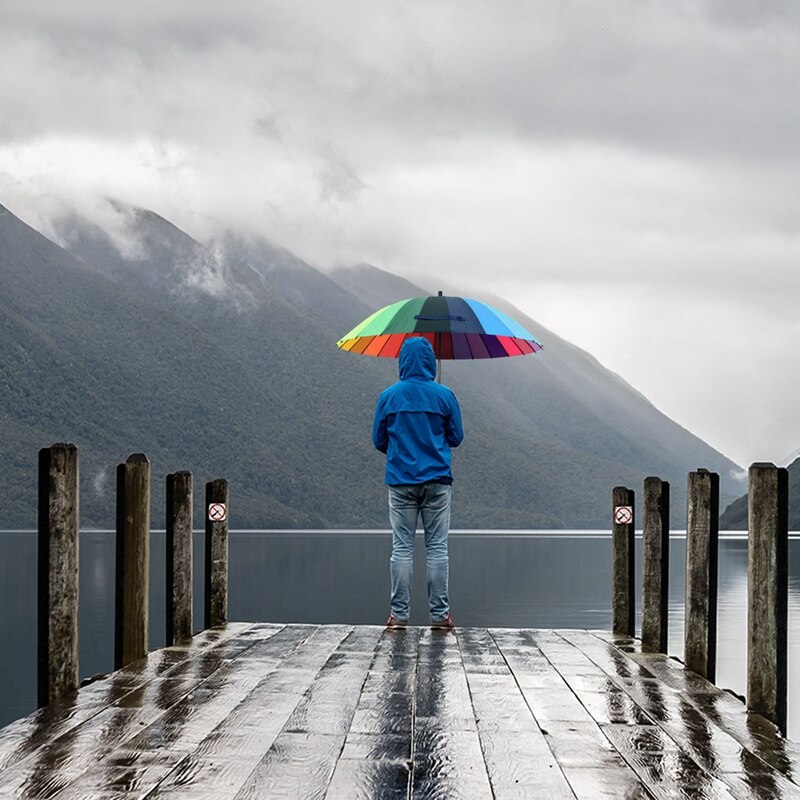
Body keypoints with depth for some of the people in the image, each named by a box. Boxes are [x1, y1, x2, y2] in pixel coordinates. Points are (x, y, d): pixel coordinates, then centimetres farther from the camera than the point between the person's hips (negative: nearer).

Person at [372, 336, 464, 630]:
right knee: (437, 548, 3)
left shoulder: (388, 397, -1)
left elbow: (379, 440, 6)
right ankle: (439, 614, 2)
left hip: (400, 481, 0)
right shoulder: (444, 396, -3)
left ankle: (399, 614, 2)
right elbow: (456, 437, 5)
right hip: (437, 481, 0)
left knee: (401, 548, 3)